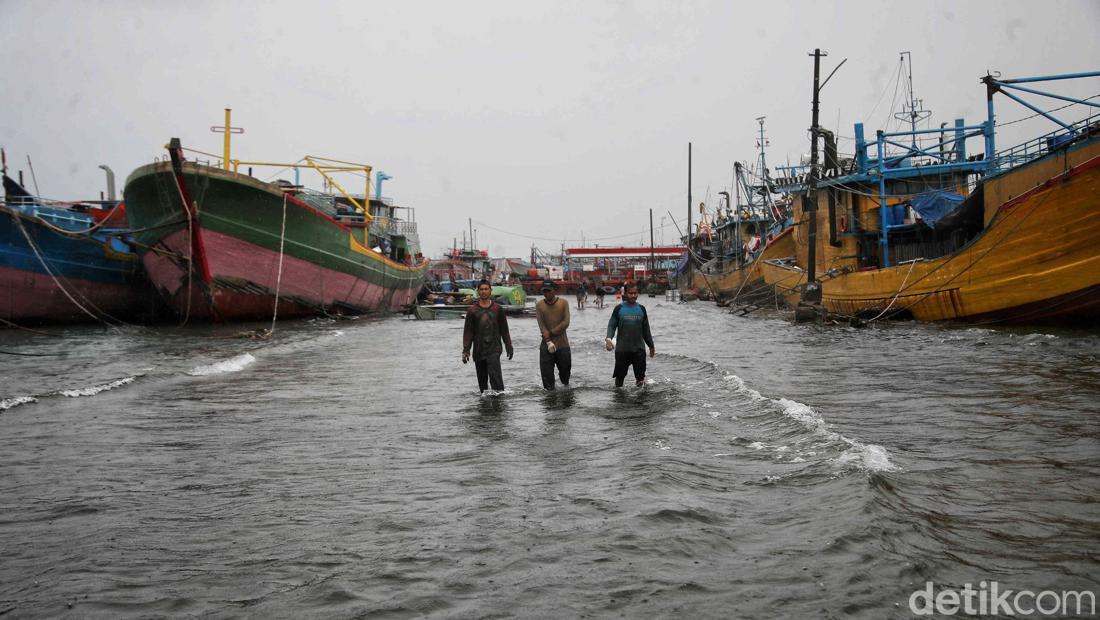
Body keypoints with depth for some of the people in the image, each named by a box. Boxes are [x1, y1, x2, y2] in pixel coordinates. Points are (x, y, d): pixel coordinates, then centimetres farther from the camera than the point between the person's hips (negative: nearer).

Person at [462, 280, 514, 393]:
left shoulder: (497, 309, 7)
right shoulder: (472, 310, 7)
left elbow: (504, 330, 12)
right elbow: (468, 331, 5)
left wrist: (509, 347, 11)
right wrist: (466, 350, -3)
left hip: (494, 349, -2)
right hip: (478, 350, 2)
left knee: (495, 376, -16)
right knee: (482, 380, 6)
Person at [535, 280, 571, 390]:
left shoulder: (563, 303, 1)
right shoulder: (539, 305, 3)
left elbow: (566, 323, -8)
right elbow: (541, 325, -6)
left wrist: (551, 332, -12)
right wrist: (548, 341, -16)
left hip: (562, 344, 0)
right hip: (546, 344, 0)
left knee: (565, 368, 8)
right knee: (546, 372, -4)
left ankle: (565, 385, 33)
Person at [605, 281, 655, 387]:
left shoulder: (641, 309, 6)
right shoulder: (619, 308, 0)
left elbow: (646, 329, 13)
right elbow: (612, 325, -2)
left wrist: (651, 346, 17)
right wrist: (608, 338, -20)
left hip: (639, 349, 2)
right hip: (622, 349, -1)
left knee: (640, 376, 3)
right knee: (620, 375, 7)